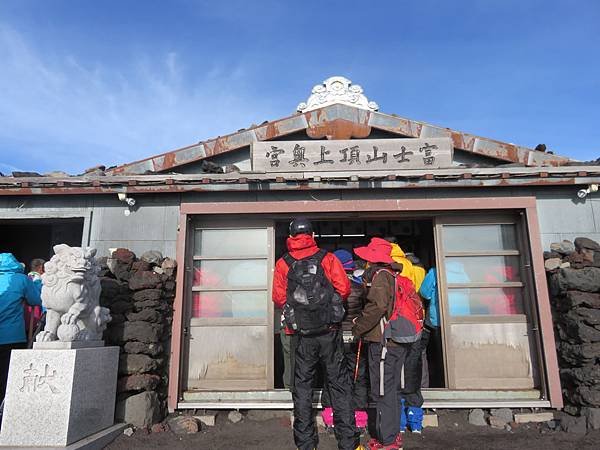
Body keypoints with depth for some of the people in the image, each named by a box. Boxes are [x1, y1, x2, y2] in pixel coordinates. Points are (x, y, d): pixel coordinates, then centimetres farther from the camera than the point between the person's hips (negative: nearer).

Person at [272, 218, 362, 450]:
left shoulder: (283, 264, 1)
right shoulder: (327, 258, -2)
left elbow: (278, 298, -3)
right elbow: (344, 289, -7)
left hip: (302, 335, 1)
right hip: (330, 333, 0)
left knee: (302, 387, 12)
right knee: (339, 384, 9)